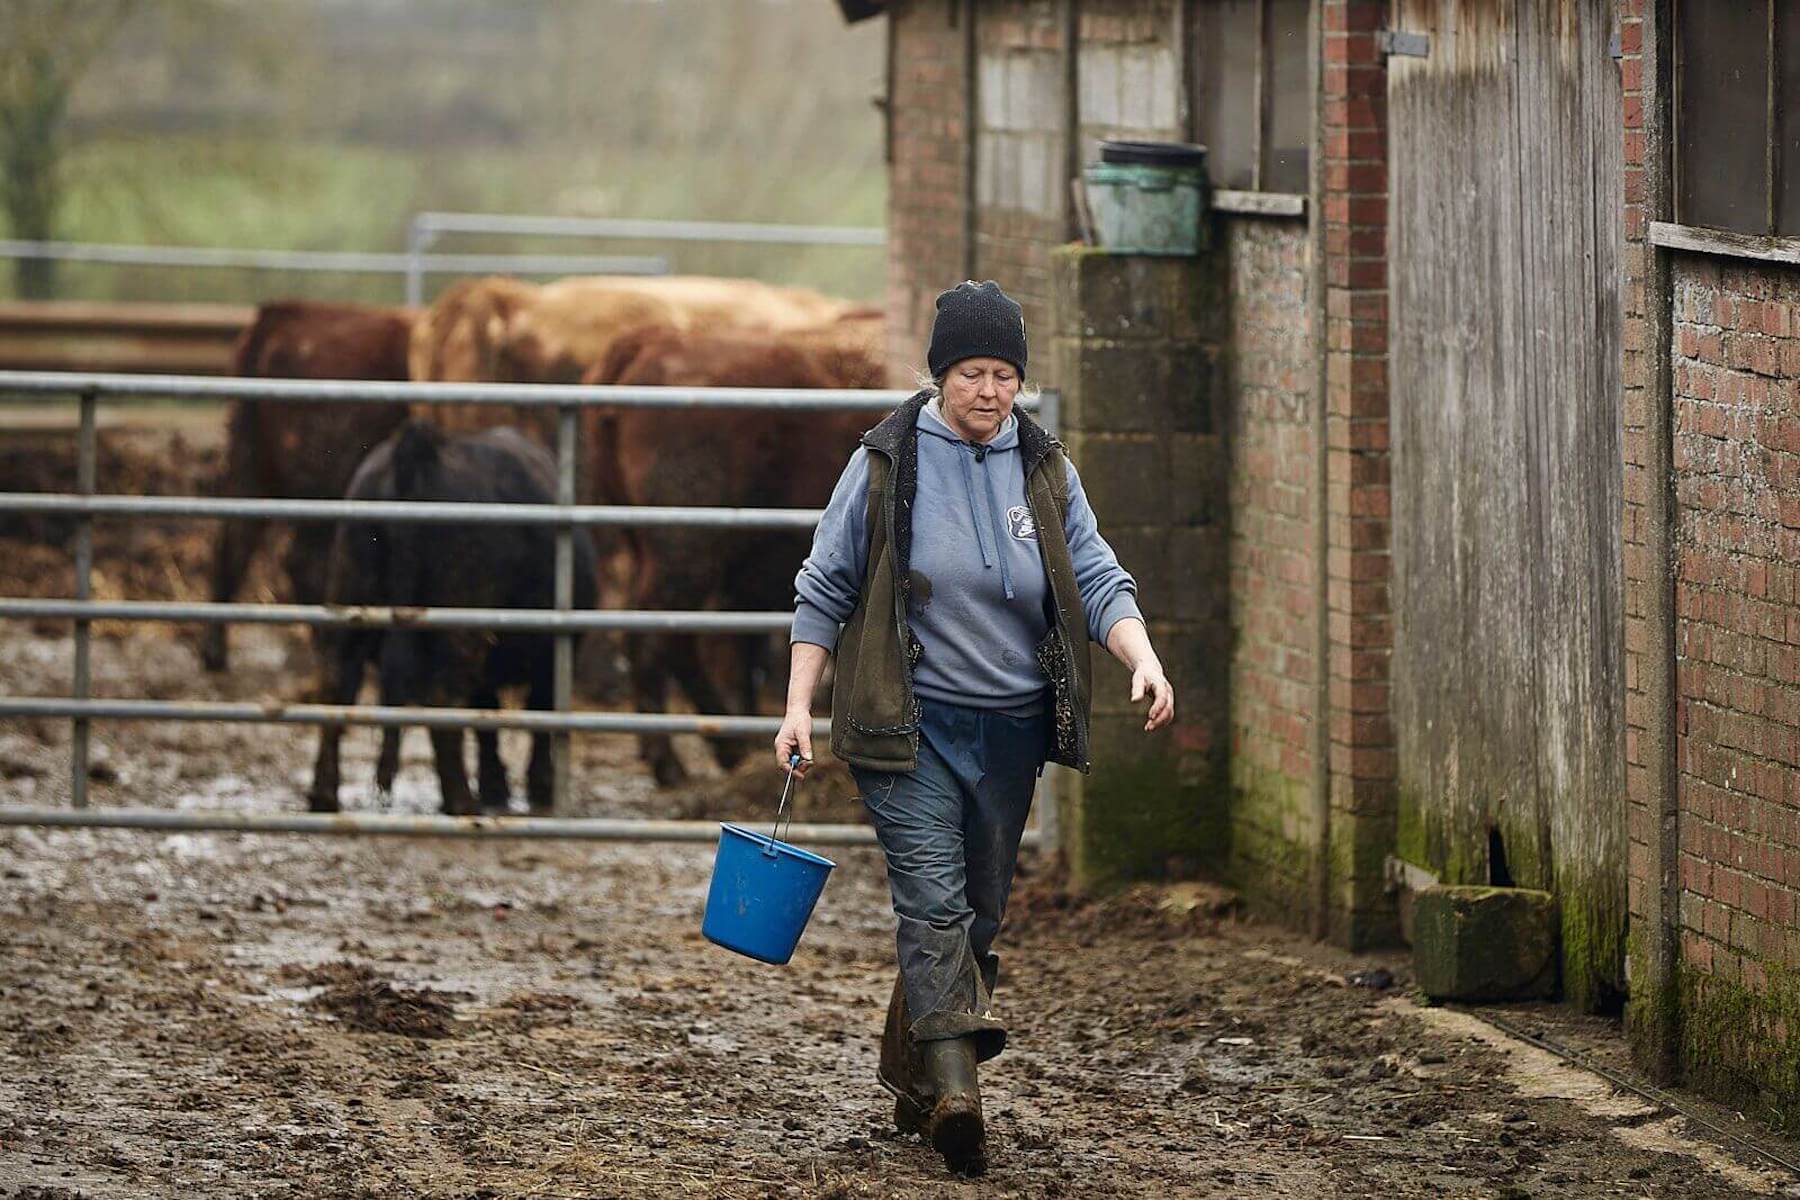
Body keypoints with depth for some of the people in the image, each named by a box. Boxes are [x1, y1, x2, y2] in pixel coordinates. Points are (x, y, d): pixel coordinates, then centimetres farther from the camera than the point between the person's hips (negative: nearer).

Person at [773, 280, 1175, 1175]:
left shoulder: (1044, 470, 8)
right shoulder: (886, 464, -2)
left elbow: (1097, 580, 3)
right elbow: (825, 589, 2)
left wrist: (1143, 659, -15)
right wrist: (799, 704, -3)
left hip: (1010, 727, 4)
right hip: (908, 722, -4)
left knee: (979, 916, 7)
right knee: (934, 900, -17)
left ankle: (910, 1086, 21)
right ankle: (953, 1083, -26)